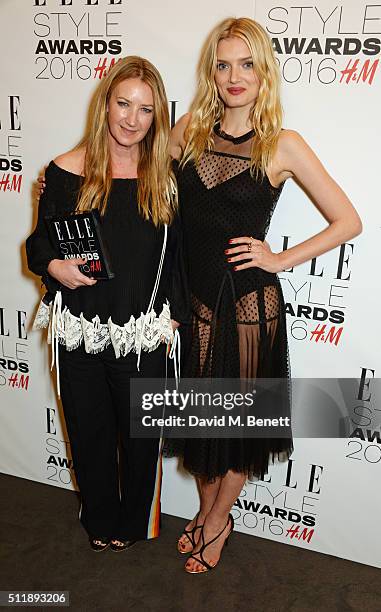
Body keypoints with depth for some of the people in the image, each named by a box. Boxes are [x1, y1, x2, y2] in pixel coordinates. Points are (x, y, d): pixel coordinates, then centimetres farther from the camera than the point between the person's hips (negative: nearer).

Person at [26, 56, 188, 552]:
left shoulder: (165, 177, -1)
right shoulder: (66, 172, -4)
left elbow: (176, 256, 4)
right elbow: (38, 242, 5)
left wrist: (172, 318, 1)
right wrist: (54, 266, -16)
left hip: (143, 335, 0)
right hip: (80, 332, 1)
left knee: (140, 432, 14)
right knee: (89, 431, 17)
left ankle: (134, 521, 43)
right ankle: (100, 520, 44)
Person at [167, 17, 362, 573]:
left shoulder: (284, 146, -7)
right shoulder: (189, 130, 2)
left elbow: (348, 222, -4)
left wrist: (280, 259, -10)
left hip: (250, 302, -3)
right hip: (194, 298, 3)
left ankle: (216, 522, 38)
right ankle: (208, 510, 42)